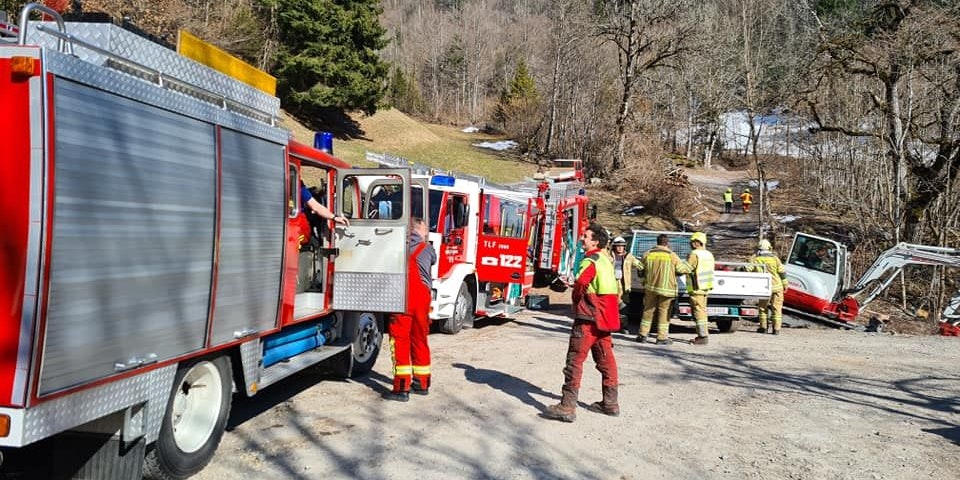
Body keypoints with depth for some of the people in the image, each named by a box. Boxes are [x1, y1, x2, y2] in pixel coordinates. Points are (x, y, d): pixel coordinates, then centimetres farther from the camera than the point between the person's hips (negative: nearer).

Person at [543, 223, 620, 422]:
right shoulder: (606, 260, 15)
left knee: (575, 359, -7)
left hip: (588, 318, -9)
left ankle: (567, 406, -8)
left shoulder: (590, 261, -14)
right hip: (605, 317, 9)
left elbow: (580, 283, -27)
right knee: (605, 358, 15)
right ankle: (610, 402, 23)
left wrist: (576, 295, -4)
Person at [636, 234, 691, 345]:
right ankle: (661, 338, 5)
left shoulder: (647, 254, 2)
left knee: (648, 310, 13)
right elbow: (683, 269, -2)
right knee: (664, 312, 4)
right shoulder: (672, 256, -6)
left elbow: (641, 269, 8)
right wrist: (687, 264, 18)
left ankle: (643, 335, 14)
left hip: (650, 287, 3)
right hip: (666, 288, -3)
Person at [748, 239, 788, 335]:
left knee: (763, 307, 13)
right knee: (777, 308, 6)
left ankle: (763, 328, 14)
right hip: (777, 286, 0)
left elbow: (748, 269, -8)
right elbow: (782, 272, 2)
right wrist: (785, 284, 12)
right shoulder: (774, 258, 0)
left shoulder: (755, 259, -1)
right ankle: (776, 329, 4)